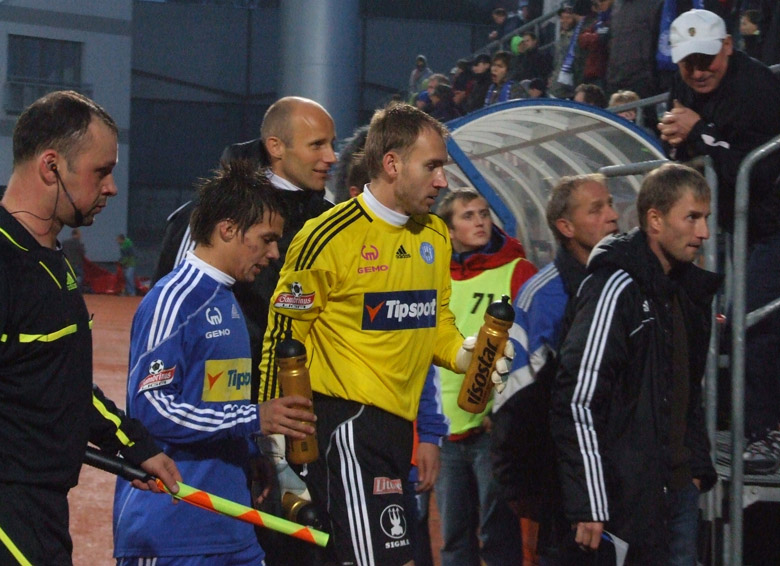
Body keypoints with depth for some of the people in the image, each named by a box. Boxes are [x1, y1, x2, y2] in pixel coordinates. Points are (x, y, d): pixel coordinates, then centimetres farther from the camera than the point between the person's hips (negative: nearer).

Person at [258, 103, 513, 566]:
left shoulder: (436, 235, 12)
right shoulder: (330, 237, -11)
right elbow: (282, 336, -8)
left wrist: (465, 354, 3)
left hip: (399, 420, 8)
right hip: (347, 419, -8)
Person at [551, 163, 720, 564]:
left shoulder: (689, 289, 13)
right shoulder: (617, 287, -14)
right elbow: (577, 402, -19)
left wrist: (699, 468, 13)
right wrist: (590, 505, -21)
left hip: (680, 487, 8)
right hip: (629, 497, -8)